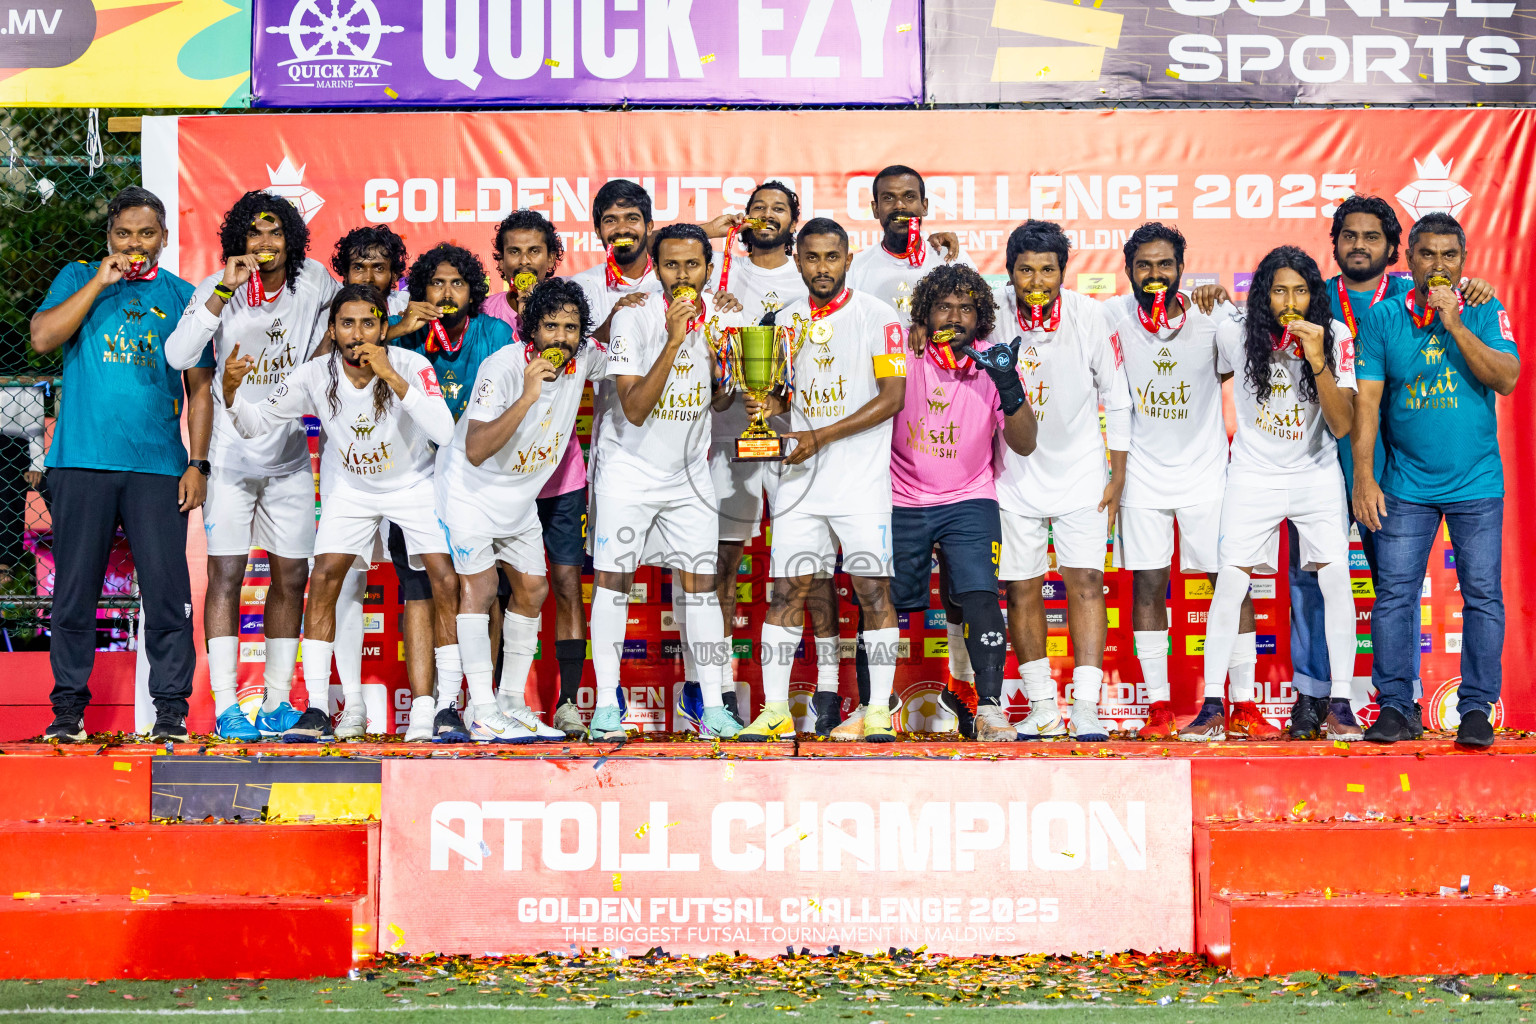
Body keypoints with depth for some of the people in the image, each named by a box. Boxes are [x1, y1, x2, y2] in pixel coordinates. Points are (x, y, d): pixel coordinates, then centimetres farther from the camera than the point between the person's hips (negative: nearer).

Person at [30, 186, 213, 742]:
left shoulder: (181, 296, 11)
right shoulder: (77, 279, 12)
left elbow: (200, 387, 10)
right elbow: (43, 337, -5)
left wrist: (198, 463, 1)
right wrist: (100, 281, -7)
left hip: (158, 466, 0)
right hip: (82, 461, 0)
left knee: (166, 590, -5)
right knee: (75, 589, 2)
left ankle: (171, 710, 1)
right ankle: (68, 707, 10)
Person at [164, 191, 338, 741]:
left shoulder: (314, 281, 0)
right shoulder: (218, 288, -8)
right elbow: (178, 355, -22)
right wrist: (224, 292, -27)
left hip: (290, 453, 4)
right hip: (232, 452, -3)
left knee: (291, 577, 6)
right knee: (226, 574, -7)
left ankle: (277, 700, 16)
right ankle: (226, 705, -5)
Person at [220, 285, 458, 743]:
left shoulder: (411, 366, -25)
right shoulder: (315, 376, -17)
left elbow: (444, 431, -38)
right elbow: (255, 422, -8)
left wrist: (392, 378, -42)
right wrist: (231, 390, -29)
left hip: (414, 483, -2)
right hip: (352, 488, 2)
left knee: (447, 583, -14)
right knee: (324, 579, -11)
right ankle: (316, 712, -4)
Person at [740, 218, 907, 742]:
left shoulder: (876, 315, -4)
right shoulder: (787, 320, 13)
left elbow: (893, 396, -10)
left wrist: (822, 436, -16)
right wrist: (771, 405, -1)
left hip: (861, 478, -4)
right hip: (799, 478, 4)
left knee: (873, 589, -4)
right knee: (788, 590, 2)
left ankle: (879, 710, 2)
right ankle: (775, 709, 6)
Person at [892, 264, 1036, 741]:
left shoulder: (993, 364, -3)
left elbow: (1024, 444, -7)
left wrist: (1009, 388, -24)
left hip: (969, 501, -1)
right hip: (902, 501, 1)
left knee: (979, 595, -20)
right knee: (889, 602, 4)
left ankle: (989, 707, -19)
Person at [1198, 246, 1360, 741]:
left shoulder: (1336, 337, -12)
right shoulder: (1235, 334, -10)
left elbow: (1341, 425, -18)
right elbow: (1215, 376, 13)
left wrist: (1317, 359, -28)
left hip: (1317, 475, 0)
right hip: (1254, 474, 0)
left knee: (1336, 579, -10)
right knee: (1229, 583, -6)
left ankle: (1340, 705, -1)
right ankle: (1213, 706, 1)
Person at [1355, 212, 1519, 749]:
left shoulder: (1486, 314, 3)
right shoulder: (1382, 318, 3)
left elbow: (1506, 378, -11)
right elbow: (1368, 399, 0)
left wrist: (1454, 324, -16)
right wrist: (1364, 477, -6)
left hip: (1476, 483, 0)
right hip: (1405, 484, 0)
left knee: (1482, 594, -1)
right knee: (1394, 593, -2)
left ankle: (1476, 709, 5)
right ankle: (1396, 707, 5)